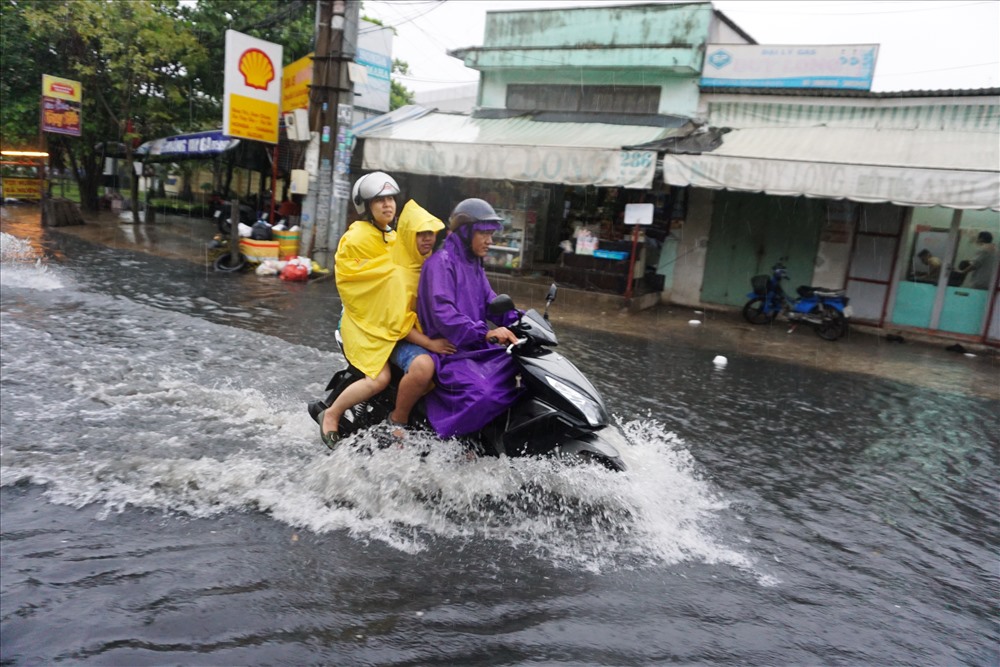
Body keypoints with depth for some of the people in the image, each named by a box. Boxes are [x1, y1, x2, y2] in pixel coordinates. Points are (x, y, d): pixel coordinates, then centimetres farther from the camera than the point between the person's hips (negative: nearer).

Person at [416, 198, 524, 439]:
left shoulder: (474, 265, 19)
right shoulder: (441, 262, -10)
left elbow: (491, 302, 13)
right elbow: (442, 313, -24)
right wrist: (486, 332, -34)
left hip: (478, 348, 9)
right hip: (450, 351, -9)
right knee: (483, 394, -33)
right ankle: (440, 439, -15)